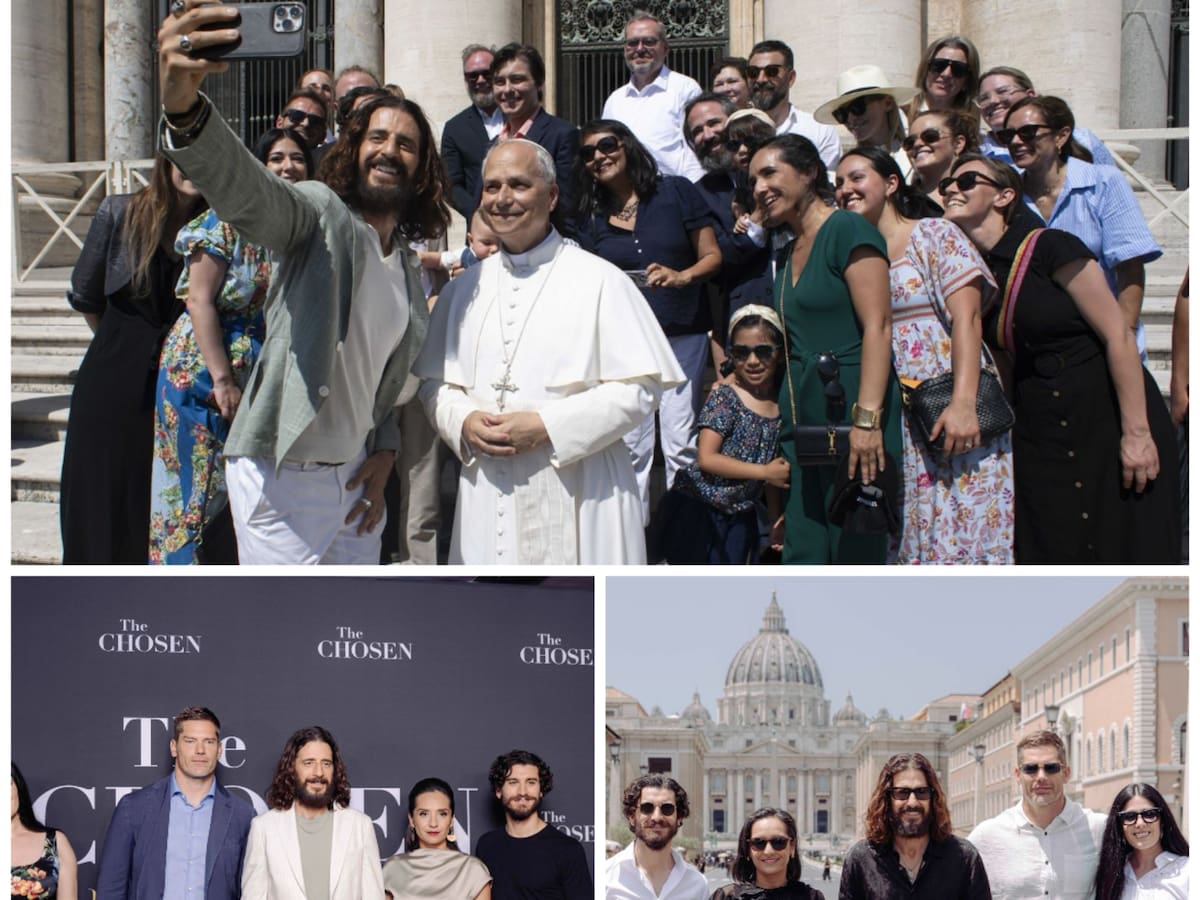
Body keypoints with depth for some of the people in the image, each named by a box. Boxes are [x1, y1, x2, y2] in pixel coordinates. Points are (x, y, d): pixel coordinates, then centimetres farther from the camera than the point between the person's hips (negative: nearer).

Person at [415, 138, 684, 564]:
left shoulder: (599, 281, -1)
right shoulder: (464, 289, 15)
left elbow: (639, 388, -6)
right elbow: (435, 382, 18)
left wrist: (547, 427, -14)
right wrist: (464, 421, -5)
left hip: (577, 498, -4)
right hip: (487, 494, 4)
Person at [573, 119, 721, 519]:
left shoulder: (676, 192, 1)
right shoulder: (591, 216, 9)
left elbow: (712, 256, 0)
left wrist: (681, 277, -18)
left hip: (682, 334, -2)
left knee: (681, 442, -4)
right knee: (631, 445, 1)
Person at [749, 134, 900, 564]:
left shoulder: (847, 231, -7)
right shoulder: (788, 254, 19)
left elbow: (877, 328, -15)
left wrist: (867, 419, -23)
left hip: (847, 412, -8)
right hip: (802, 423, 9)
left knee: (856, 556, -6)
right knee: (803, 558, 6)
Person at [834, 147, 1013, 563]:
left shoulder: (934, 235, 0)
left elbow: (966, 316, -11)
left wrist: (963, 402, -23)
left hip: (948, 415, -5)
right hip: (891, 422, 5)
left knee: (960, 530, -9)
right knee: (910, 542, 3)